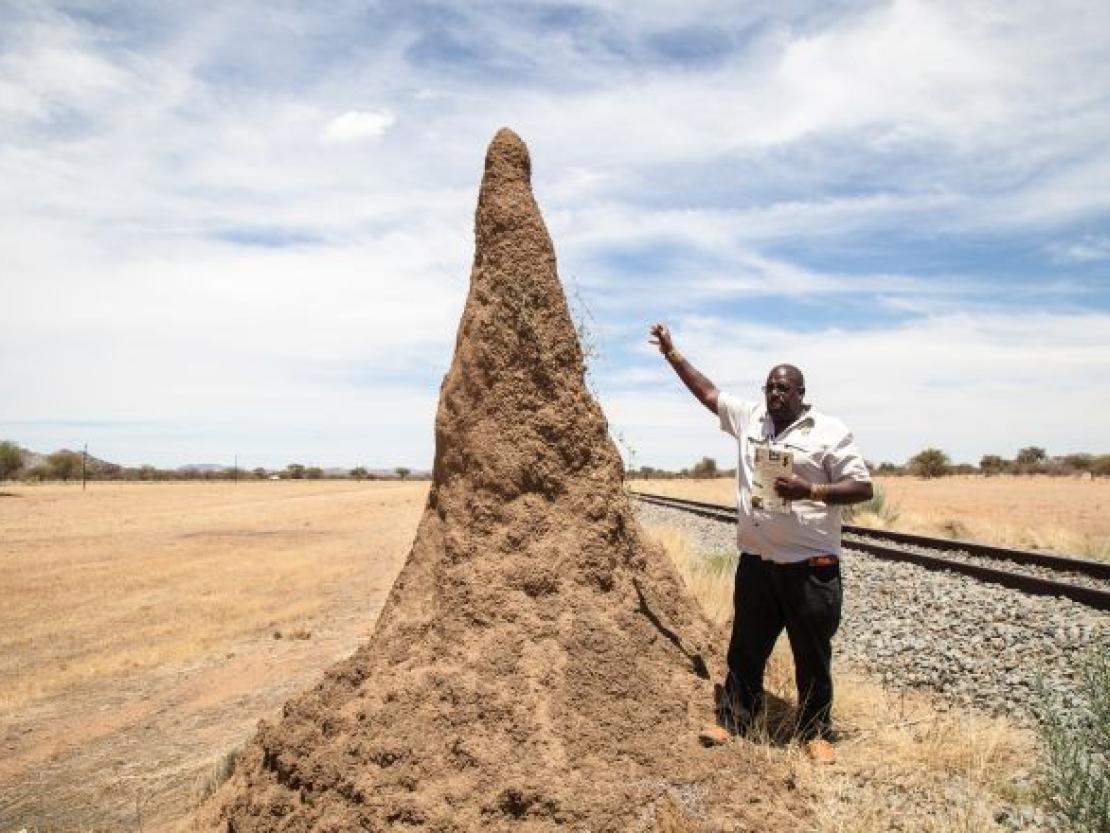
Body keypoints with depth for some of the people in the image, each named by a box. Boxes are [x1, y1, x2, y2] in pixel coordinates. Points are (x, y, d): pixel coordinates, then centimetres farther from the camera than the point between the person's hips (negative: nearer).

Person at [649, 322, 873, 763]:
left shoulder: (830, 432, -6)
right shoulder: (749, 417, 7)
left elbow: (863, 487, -7)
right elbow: (707, 392, 15)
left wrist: (811, 489, -20)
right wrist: (671, 352, 12)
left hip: (811, 566, -4)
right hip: (756, 561, 4)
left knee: (812, 656, 9)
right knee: (745, 649, 13)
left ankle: (816, 734, 26)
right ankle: (733, 723, 26)